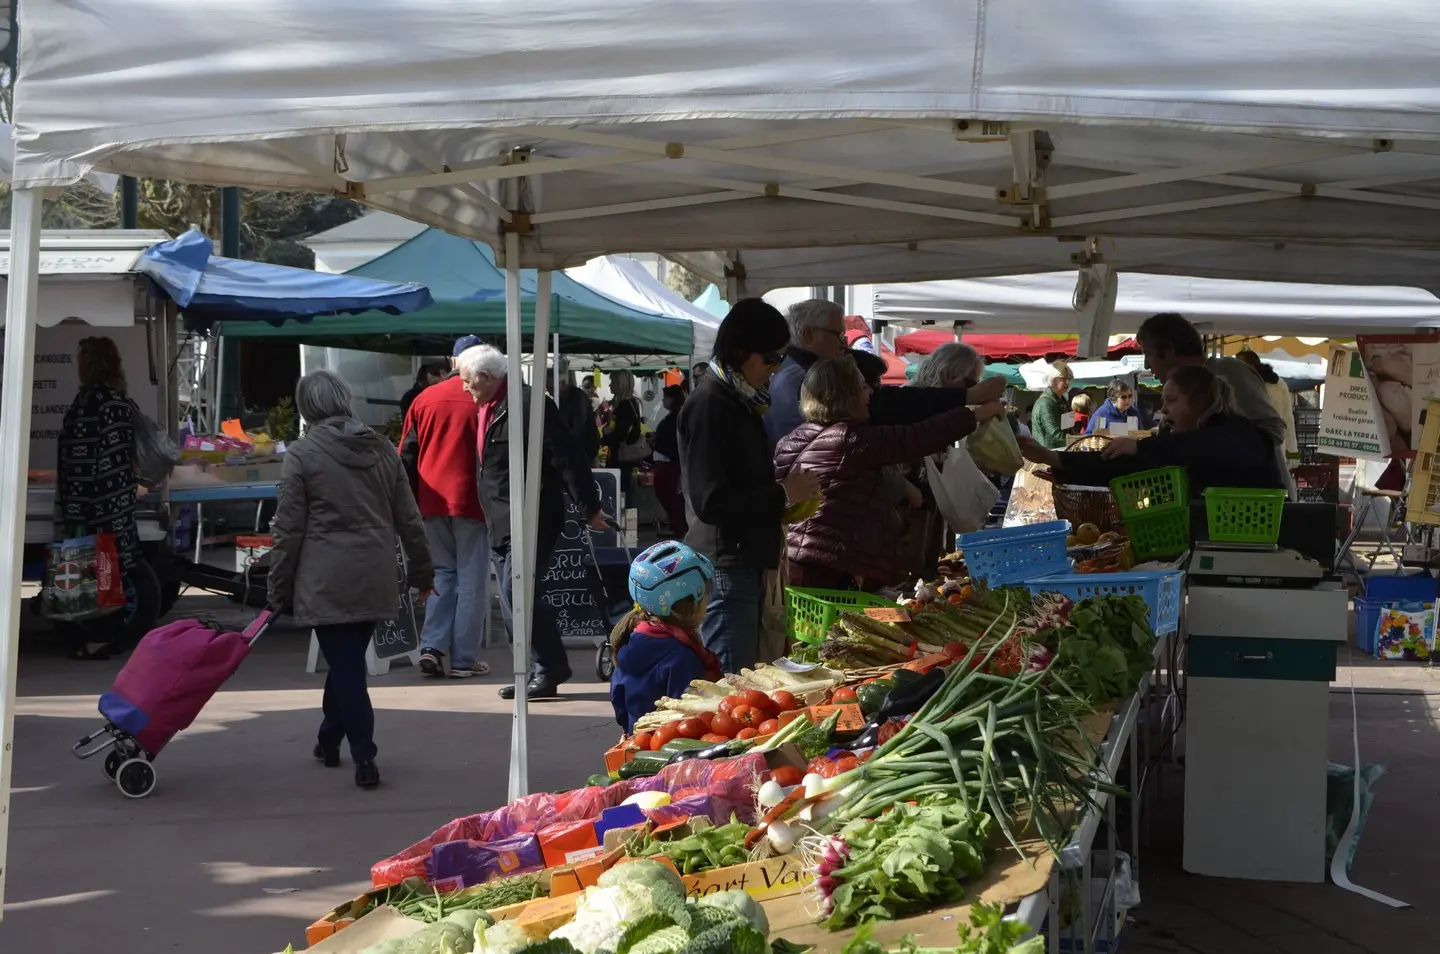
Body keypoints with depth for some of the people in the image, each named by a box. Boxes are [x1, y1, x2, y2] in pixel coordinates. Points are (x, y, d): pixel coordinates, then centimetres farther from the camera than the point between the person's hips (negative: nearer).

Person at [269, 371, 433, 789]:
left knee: (345, 665, -1)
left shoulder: (302, 454, -6)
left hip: (328, 581, -5)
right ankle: (329, 739, 33)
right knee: (349, 661, 19)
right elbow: (408, 518, 10)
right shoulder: (381, 448, 8)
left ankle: (364, 758, -5)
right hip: (375, 577, 5)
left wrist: (280, 589, 2)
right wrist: (421, 572, 19)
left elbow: (288, 529, -6)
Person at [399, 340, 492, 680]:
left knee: (443, 573, 16)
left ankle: (432, 647, 3)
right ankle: (463, 659, 3)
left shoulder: (424, 399, 8)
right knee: (472, 579, 4)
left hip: (432, 501, 4)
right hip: (470, 500, -4)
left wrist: (412, 501, 15)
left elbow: (407, 455, 10)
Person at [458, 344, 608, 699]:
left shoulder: (529, 404, -14)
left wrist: (589, 508, -14)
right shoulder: (488, 408, 15)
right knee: (512, 603, 9)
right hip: (500, 525, 10)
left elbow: (568, 457, -16)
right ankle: (539, 671, 16)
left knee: (517, 595, -15)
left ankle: (551, 669, -3)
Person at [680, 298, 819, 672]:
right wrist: (782, 494, -13)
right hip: (724, 567, -10)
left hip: (746, 562, 10)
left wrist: (789, 488, 7)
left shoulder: (741, 402, 16)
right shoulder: (709, 405, -14)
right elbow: (710, 502, -21)